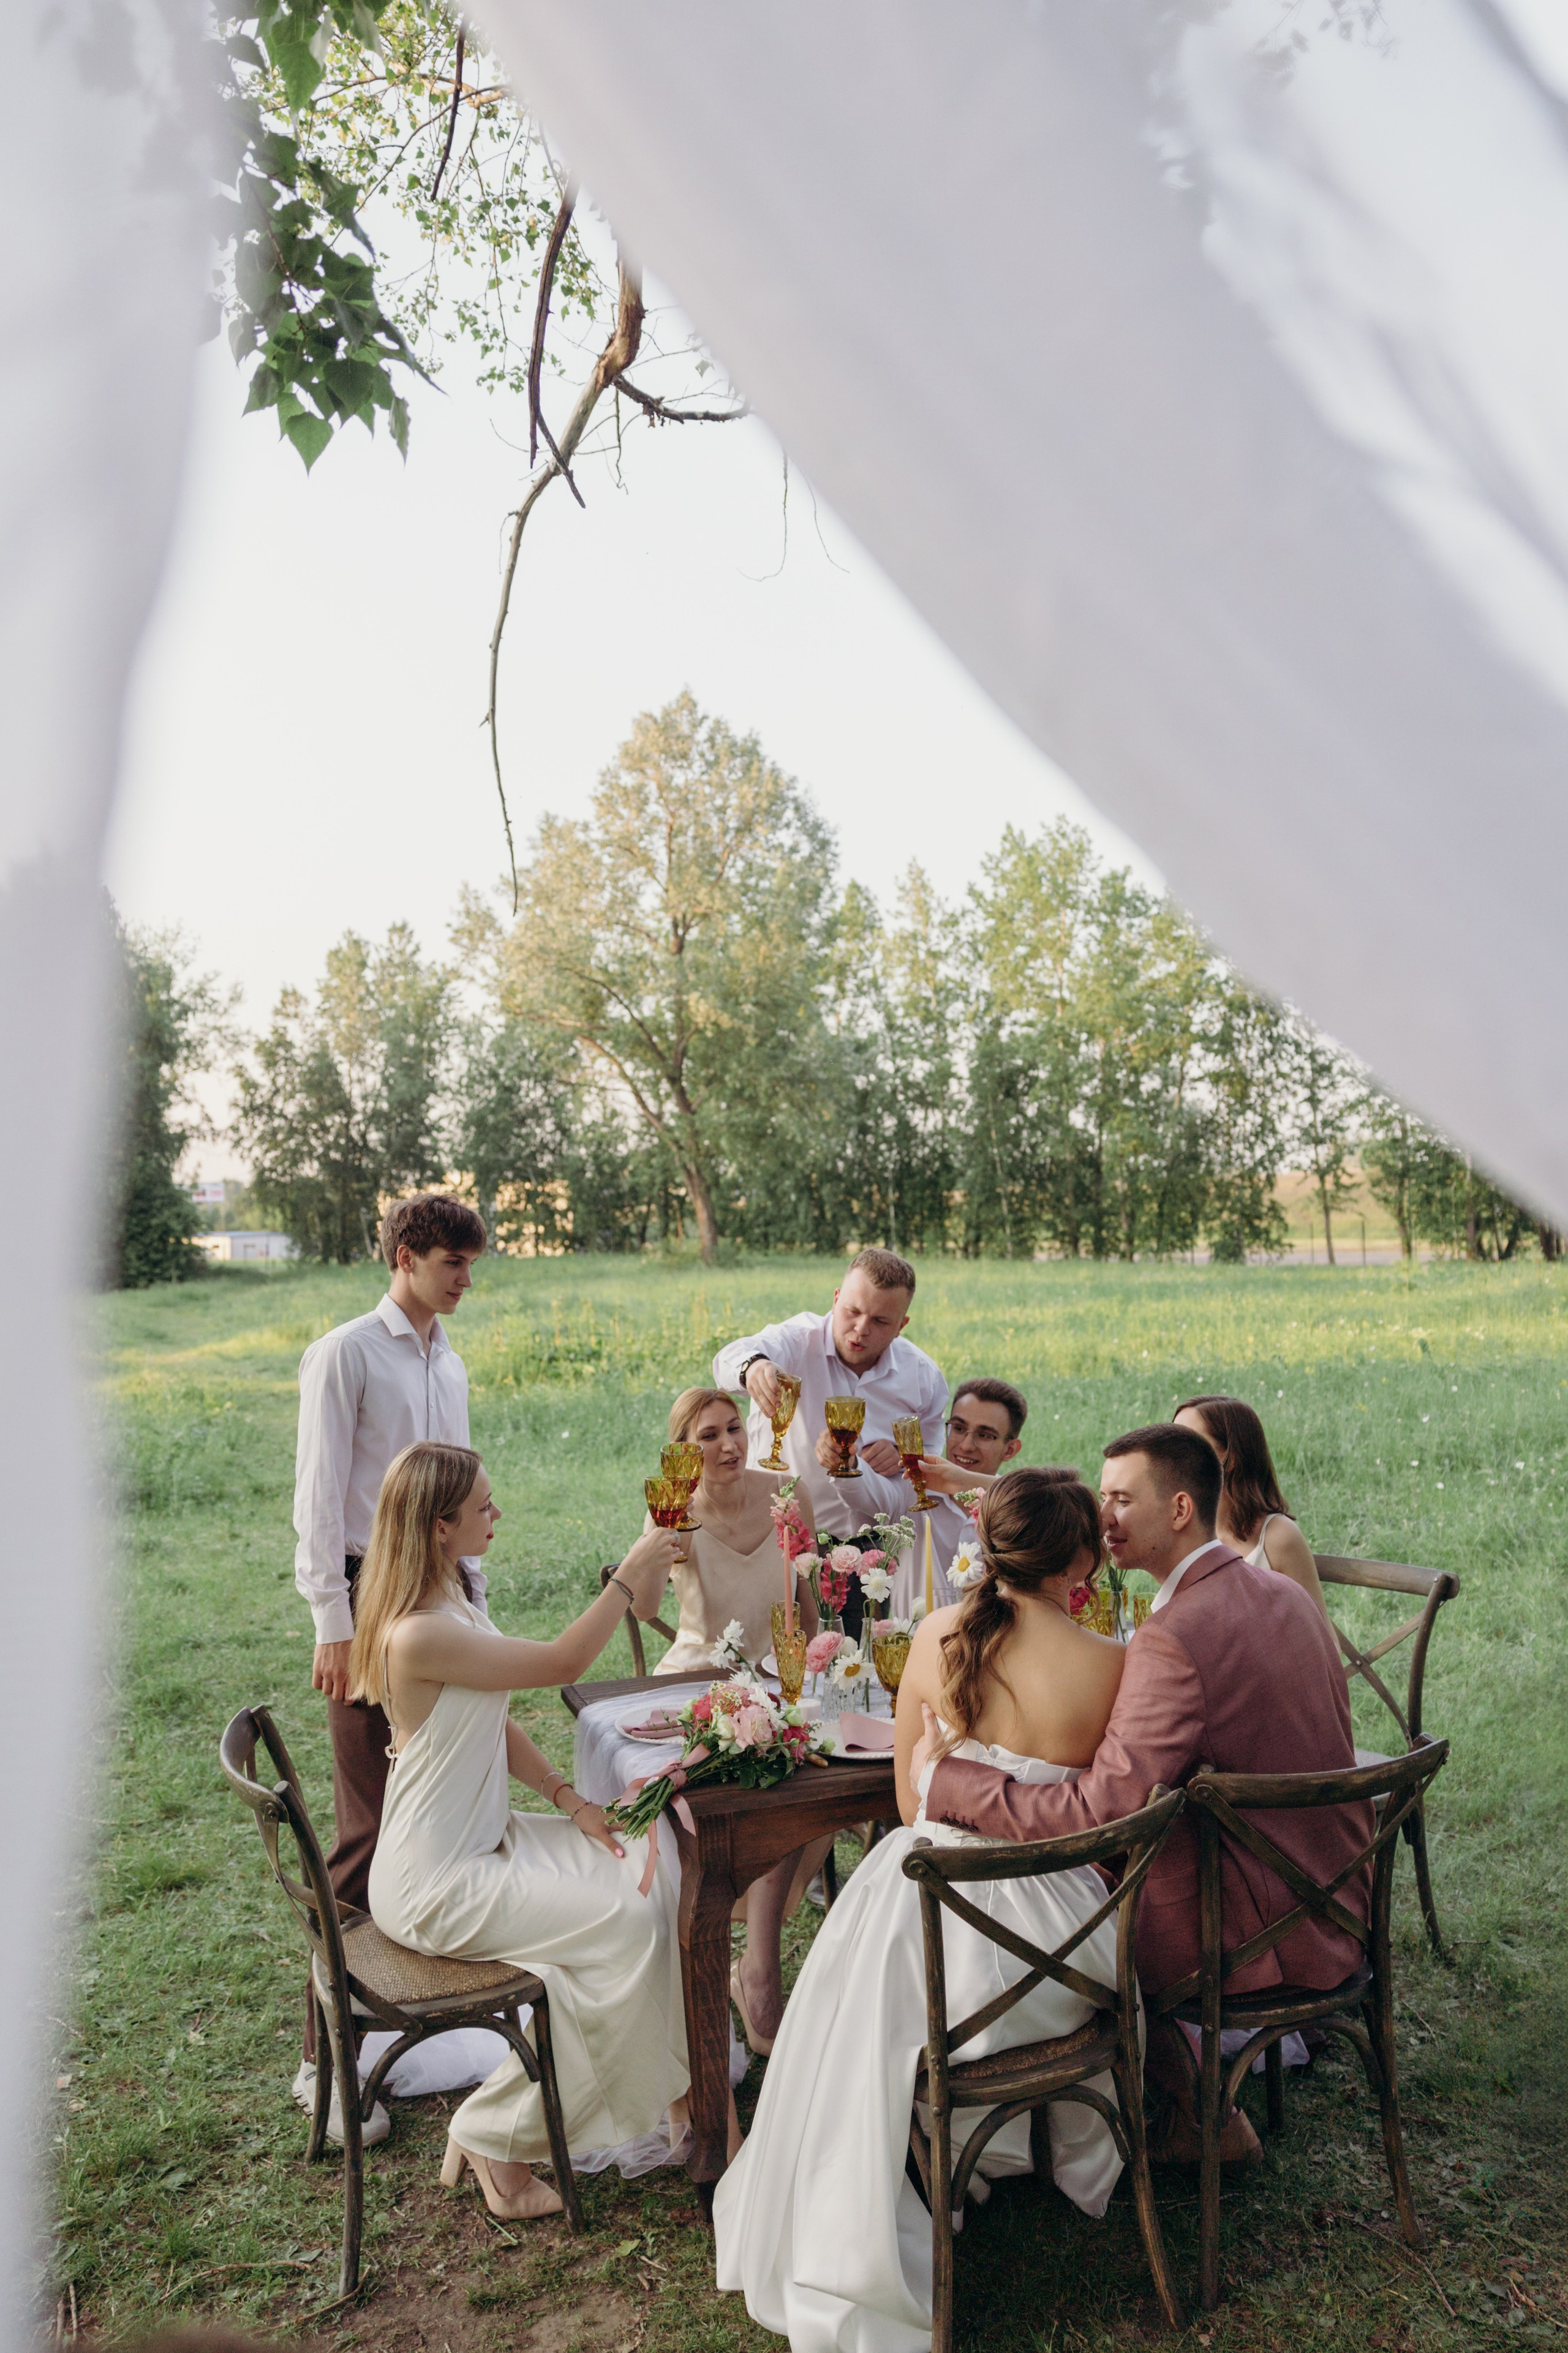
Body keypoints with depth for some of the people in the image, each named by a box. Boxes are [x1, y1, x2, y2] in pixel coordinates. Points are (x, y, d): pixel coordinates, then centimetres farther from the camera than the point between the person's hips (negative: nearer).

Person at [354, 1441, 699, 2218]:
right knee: (619, 1918, -15)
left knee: (653, 1868, 0)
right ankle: (499, 2137, 2)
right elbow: (560, 1663, -23)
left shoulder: (453, 1604, 5)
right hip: (435, 1885, -9)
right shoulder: (419, 1635, -28)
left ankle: (662, 2078, 14)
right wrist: (630, 1575, -16)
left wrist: (572, 1802, 1)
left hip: (483, 1841, 9)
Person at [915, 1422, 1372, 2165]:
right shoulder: (1284, 1594, 3)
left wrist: (945, 1778, -21)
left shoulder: (1175, 1638, -26)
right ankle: (1199, 2106, 29)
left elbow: (1098, 1809, -30)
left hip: (1266, 1935, -8)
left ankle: (1200, 2116, 27)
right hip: (1337, 1905, 8)